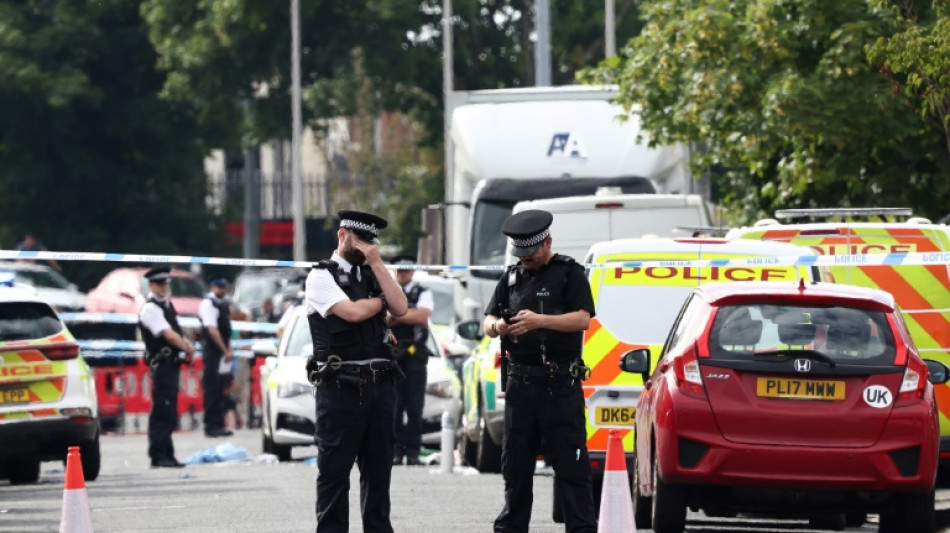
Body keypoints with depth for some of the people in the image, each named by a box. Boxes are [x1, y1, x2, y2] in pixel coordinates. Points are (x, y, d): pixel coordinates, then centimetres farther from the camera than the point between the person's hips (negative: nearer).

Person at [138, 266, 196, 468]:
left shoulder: (167, 304, 17)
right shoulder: (150, 309, -12)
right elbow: (168, 335, -20)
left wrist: (187, 343, 4)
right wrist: (188, 348, -12)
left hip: (172, 363, 10)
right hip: (162, 364, -10)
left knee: (168, 412, 12)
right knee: (162, 411, -10)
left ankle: (166, 455, 17)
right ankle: (159, 455, -10)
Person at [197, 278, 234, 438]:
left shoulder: (223, 303, 14)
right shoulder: (208, 304, -12)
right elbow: (212, 330, -18)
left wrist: (229, 349, 7)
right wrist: (225, 351, -17)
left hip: (222, 351, 8)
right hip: (212, 351, -8)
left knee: (219, 390, 11)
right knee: (212, 389, -6)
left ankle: (218, 425, 16)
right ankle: (211, 426, -4)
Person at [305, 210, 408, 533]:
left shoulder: (372, 275, 18)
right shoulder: (322, 276, 0)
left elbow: (400, 309, 2)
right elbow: (352, 312, -15)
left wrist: (376, 263, -1)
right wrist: (381, 301, 5)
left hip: (380, 385, 6)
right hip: (340, 385, -6)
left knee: (378, 467, 8)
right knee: (334, 470, -3)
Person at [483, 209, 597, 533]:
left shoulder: (569, 273, 1)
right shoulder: (512, 277, 17)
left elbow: (583, 319, -11)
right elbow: (487, 321, 16)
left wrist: (539, 321, -24)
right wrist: (497, 326, -9)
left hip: (560, 385, -5)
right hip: (520, 384, 5)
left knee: (571, 466, -7)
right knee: (515, 464, 10)